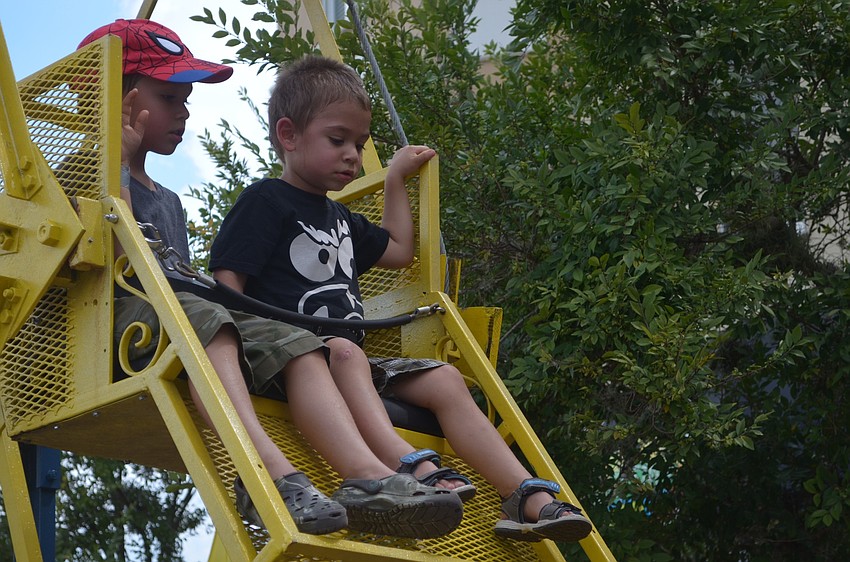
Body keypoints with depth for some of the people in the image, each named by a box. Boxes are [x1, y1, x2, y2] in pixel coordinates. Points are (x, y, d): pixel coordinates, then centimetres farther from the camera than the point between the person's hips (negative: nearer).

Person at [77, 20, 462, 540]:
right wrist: (117, 157, -4)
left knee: (294, 344, -14)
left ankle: (366, 474, -36)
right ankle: (267, 470, -58)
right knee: (201, 318, -37)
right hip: (123, 323, -8)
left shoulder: (168, 201, 34)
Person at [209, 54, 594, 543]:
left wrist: (396, 180, 40)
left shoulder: (341, 219, 27)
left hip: (350, 359, 8)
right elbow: (226, 284, -9)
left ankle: (529, 497, -20)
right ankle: (412, 465, -61)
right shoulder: (266, 201, 0)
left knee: (443, 380, -9)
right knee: (342, 351, -39)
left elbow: (399, 251, 41)